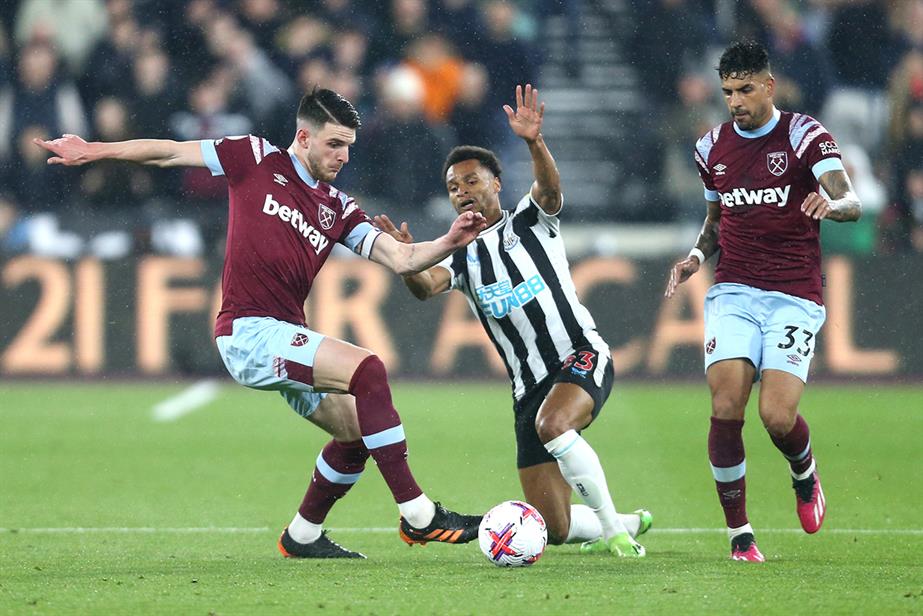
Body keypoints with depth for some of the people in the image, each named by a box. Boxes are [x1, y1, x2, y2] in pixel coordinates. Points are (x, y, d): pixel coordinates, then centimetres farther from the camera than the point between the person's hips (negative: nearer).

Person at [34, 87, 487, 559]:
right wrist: (94, 151, 3)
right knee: (367, 369, -23)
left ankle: (302, 536, 32)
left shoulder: (338, 209, 13)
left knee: (355, 431, 11)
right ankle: (418, 516, -24)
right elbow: (170, 152, 7)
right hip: (248, 331, -8)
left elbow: (400, 258, 4)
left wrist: (449, 244, -15)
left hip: (285, 338, 8)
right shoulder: (256, 159, 1)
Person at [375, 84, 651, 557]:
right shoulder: (462, 257, 13)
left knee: (552, 424, -38)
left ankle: (611, 525, -23)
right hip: (529, 388, 5)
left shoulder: (530, 223, 5)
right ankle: (627, 525, 30)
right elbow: (426, 286, -9)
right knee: (555, 530, -1)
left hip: (581, 358, -4)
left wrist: (534, 142, -38)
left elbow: (550, 189, -18)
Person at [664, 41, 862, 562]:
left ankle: (805, 475, 20)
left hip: (795, 298, -3)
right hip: (734, 293, 3)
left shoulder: (805, 136, -4)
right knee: (726, 408, -17)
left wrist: (832, 204, -40)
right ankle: (739, 533, -3)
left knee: (778, 416, -17)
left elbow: (851, 202, -17)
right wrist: (698, 253, 6)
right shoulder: (712, 148, 11)